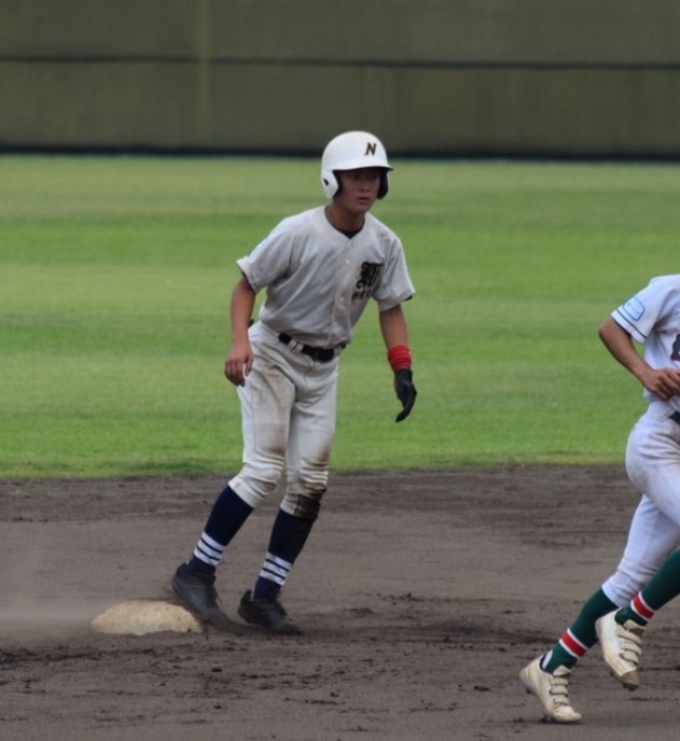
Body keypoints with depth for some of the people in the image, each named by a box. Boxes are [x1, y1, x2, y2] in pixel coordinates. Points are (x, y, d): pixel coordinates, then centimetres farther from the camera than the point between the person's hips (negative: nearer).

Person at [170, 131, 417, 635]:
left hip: (324, 367, 6)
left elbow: (391, 307, 3)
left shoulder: (385, 245, -5)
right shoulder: (299, 233, -20)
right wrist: (240, 341, -27)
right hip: (272, 354, -5)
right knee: (264, 470, -16)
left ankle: (265, 596, 10)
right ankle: (197, 573, -6)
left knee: (310, 484, 1)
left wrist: (403, 370, -8)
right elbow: (247, 283, -12)